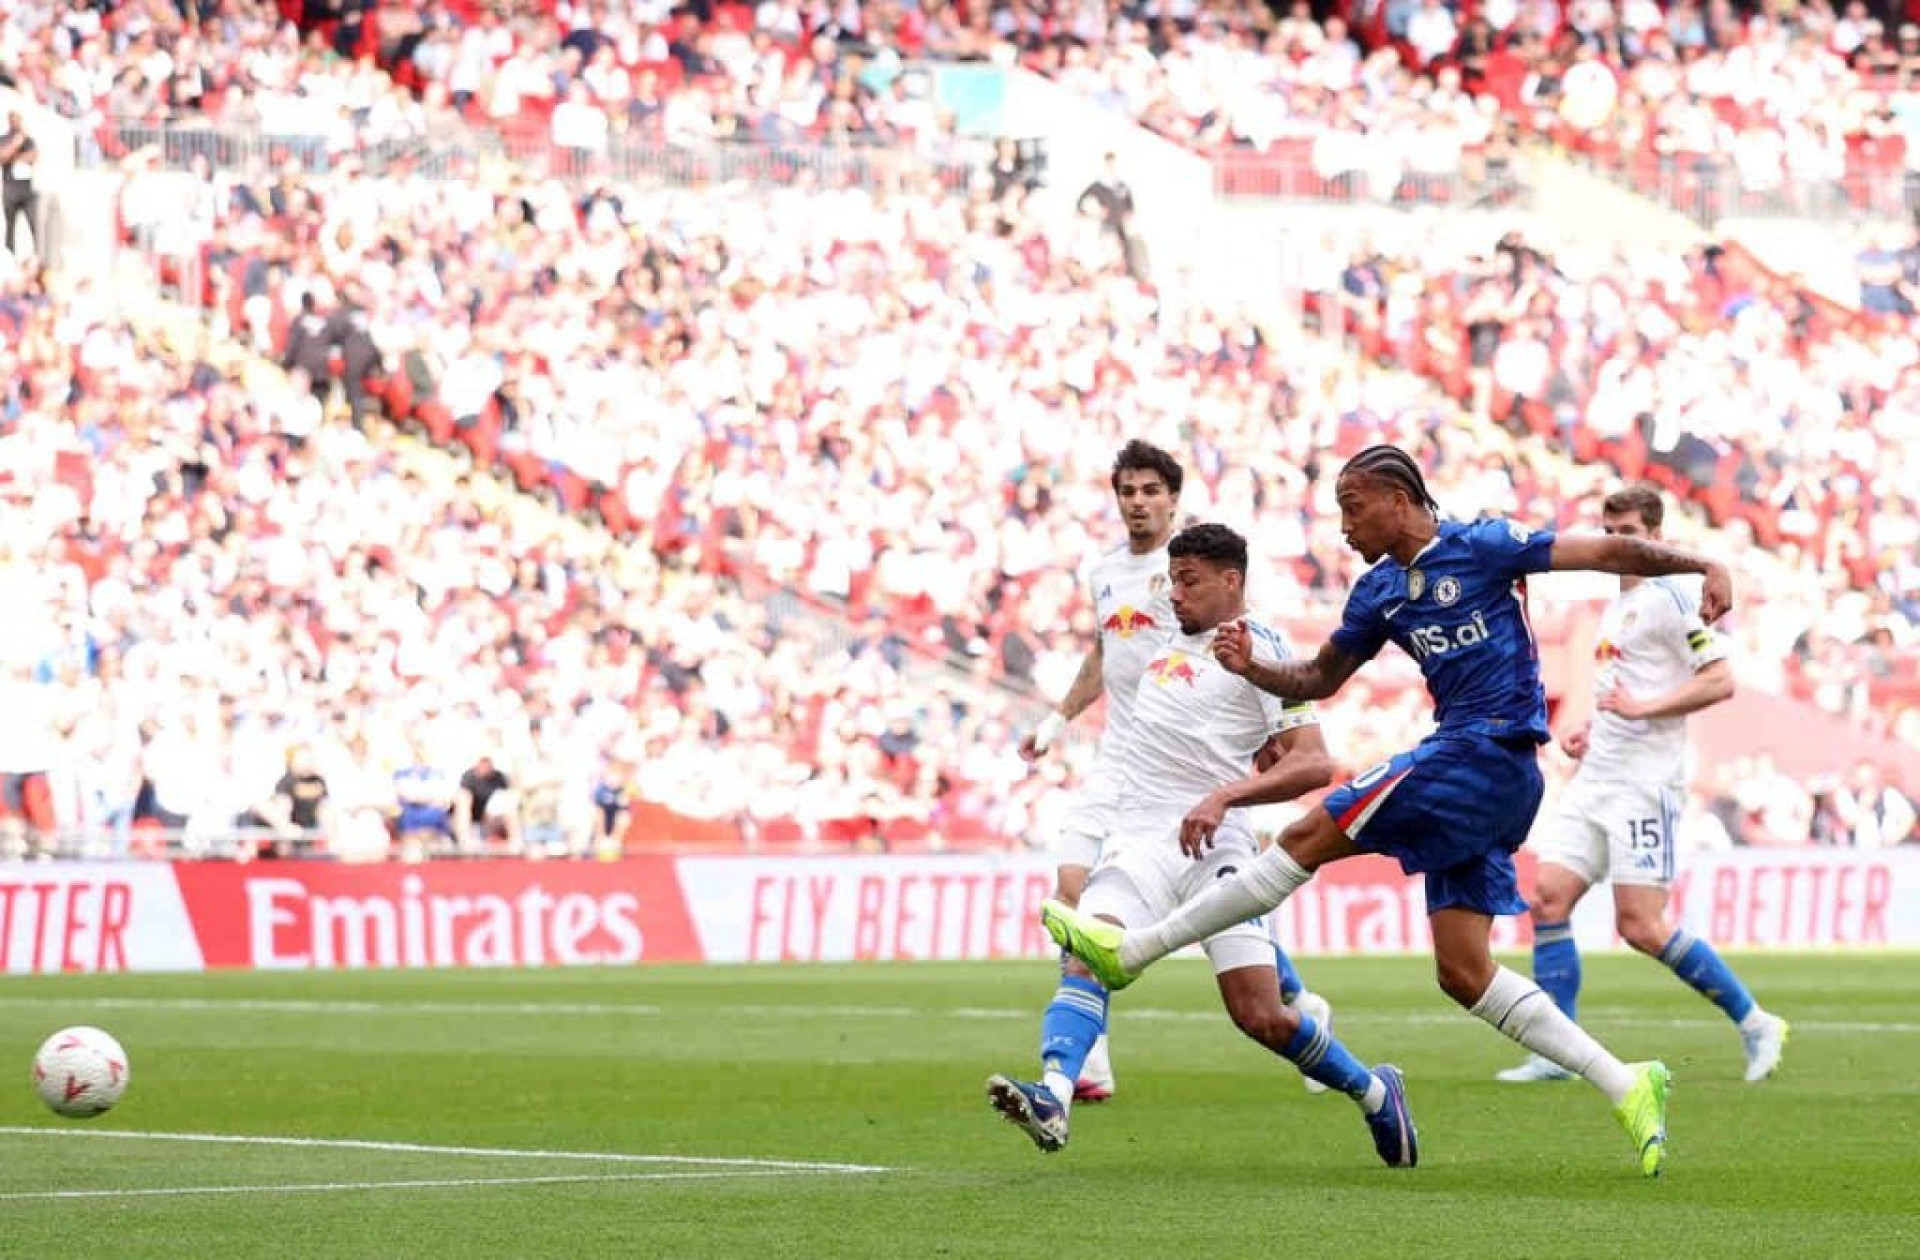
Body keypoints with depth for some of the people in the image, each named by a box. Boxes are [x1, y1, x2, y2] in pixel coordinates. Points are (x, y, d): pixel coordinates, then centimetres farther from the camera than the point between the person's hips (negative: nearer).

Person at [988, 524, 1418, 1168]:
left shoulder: (1258, 649, -3)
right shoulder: (1173, 643, 20)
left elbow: (1313, 763, -12)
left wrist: (1224, 796, -22)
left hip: (1212, 847, -6)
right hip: (1139, 836, 6)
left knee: (1262, 1019, -9)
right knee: (1087, 958, -22)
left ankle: (1375, 1093, 15)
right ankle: (1052, 1099, -40)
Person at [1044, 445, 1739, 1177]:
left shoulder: (1480, 546, -4)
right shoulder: (1378, 592, 18)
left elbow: (1608, 552, -4)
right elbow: (1321, 679, 27)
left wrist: (1704, 568, -16)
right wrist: (1252, 669, 7)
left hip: (1489, 752, -9)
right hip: (1462, 760, 9)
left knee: (1312, 836, -9)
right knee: (1463, 972, 1)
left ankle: (1128, 952, -4)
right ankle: (1625, 1087, 0)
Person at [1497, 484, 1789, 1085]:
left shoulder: (1669, 596, -8)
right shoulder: (1616, 607, 19)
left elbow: (1719, 681, -15)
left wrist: (1642, 708, -21)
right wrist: (1589, 731, 15)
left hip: (1645, 781, -9)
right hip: (1596, 778, 9)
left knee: (1640, 927, -11)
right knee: (1548, 898, -4)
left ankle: (1754, 1024, 2)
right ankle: (1558, 1053, -1)